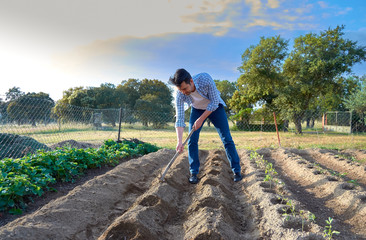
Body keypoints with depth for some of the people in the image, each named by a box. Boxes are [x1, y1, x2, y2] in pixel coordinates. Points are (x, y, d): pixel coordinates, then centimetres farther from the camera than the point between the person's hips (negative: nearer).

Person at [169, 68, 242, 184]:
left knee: (227, 139, -4)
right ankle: (194, 173, 3)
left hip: (214, 107, -2)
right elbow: (179, 118, -25)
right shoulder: (179, 94, -27)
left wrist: (201, 119, -30)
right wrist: (179, 141, -33)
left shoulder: (205, 79, -36)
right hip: (197, 109, 2)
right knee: (192, 140, -9)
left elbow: (214, 102, -26)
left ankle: (237, 171, 6)